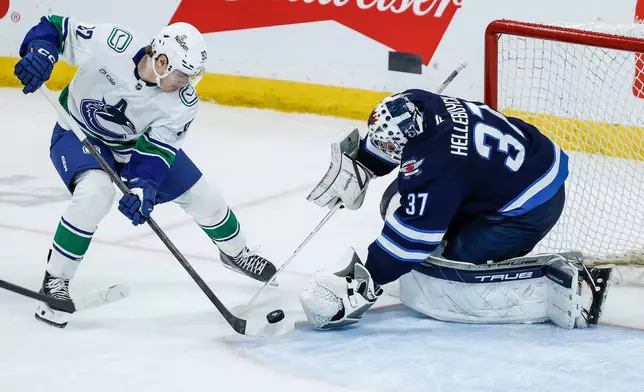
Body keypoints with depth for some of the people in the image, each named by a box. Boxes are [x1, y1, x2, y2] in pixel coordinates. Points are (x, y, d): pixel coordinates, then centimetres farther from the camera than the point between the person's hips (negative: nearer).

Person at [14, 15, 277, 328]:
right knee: (96, 192, -35)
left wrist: (143, 187, -38)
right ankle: (55, 281, -20)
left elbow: (157, 149, -21)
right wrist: (39, 53, -43)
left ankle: (235, 252, 39)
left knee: (201, 197, 6)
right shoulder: (109, 45, -34)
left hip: (137, 142, 4)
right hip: (79, 132, -4)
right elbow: (55, 28, -23)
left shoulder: (183, 103, -23)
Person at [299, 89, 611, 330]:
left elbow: (408, 238, -22)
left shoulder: (434, 166, -31)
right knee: (398, 203, 13)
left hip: (529, 207, -10)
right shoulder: (413, 105, -10)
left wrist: (364, 283, -15)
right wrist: (356, 164, 15)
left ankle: (554, 288, -15)